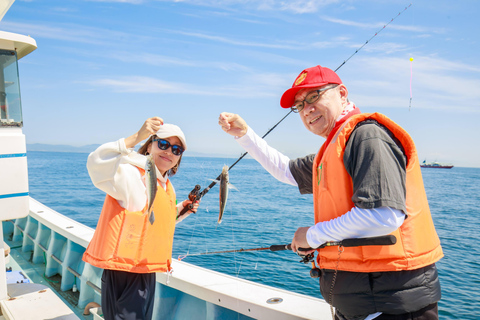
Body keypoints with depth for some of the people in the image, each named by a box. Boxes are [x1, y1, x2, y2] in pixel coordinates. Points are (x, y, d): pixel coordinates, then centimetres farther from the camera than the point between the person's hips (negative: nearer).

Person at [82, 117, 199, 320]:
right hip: (123, 274, -9)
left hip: (146, 272, 9)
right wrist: (136, 137, -39)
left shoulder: (167, 187, 12)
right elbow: (96, 164, -36)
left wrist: (180, 210, 9)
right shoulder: (133, 174, -16)